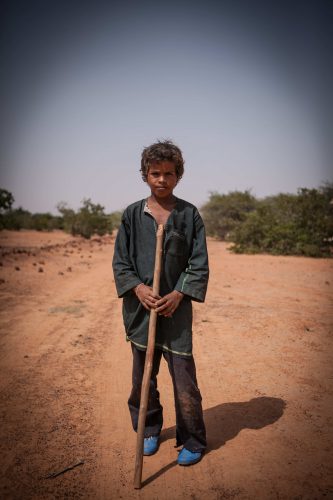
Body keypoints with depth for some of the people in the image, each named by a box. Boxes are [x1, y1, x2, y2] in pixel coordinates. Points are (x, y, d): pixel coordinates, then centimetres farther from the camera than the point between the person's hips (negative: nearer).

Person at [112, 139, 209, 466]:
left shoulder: (189, 214, -1)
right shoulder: (132, 214, 2)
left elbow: (199, 264, -2)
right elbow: (120, 261, 2)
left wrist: (177, 295, -14)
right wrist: (138, 287, -14)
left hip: (176, 306, -1)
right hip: (140, 305, 2)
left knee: (184, 376, 2)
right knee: (143, 375, 15)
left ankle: (192, 441, 25)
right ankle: (150, 429, 38)